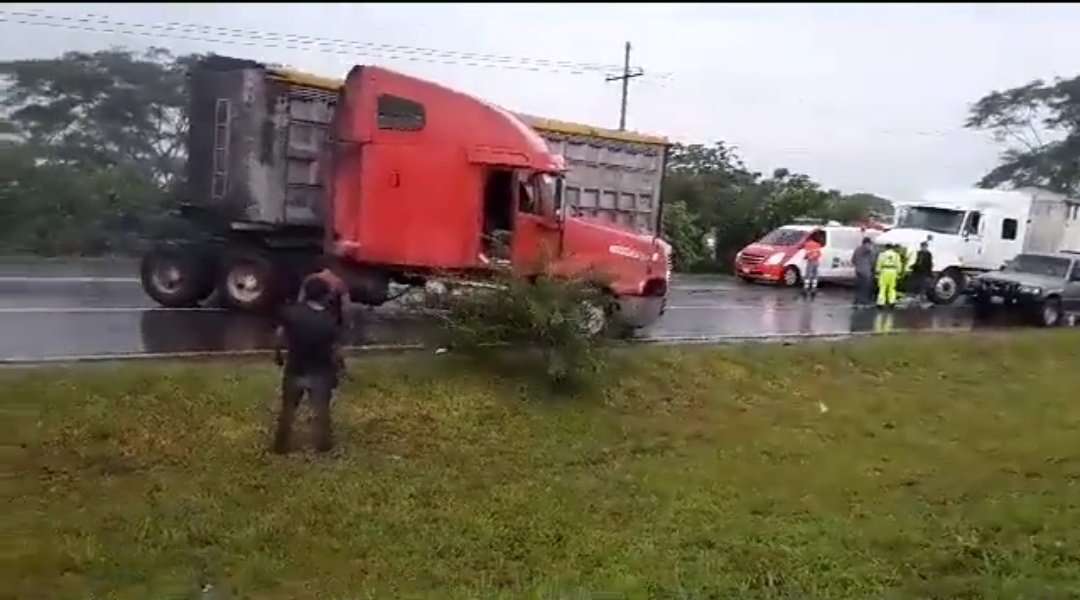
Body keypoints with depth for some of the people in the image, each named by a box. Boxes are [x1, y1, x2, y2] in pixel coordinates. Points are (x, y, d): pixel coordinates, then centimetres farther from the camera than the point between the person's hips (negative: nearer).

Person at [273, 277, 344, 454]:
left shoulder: (290, 312, -16)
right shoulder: (330, 321, -20)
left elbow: (280, 336, -5)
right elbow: (333, 349, -12)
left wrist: (277, 354, 13)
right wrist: (337, 367, 5)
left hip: (294, 368, 2)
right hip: (320, 372, -2)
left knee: (288, 409, 19)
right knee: (321, 409, 17)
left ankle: (281, 444, 28)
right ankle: (322, 443, 26)